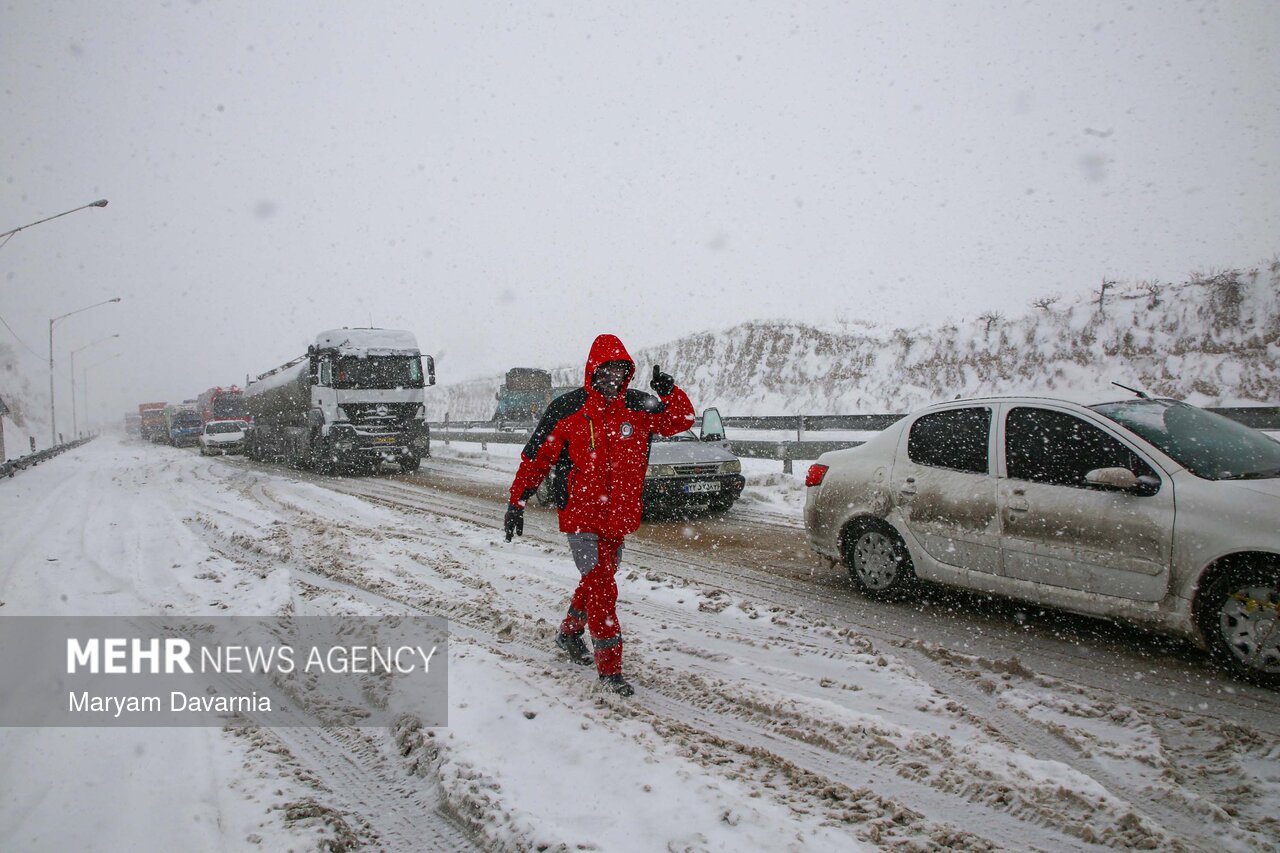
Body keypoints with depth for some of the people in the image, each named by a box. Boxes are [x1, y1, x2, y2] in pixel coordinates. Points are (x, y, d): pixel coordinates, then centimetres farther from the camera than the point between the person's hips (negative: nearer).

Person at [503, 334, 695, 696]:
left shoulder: (638, 407, 1)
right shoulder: (567, 409, -9)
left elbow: (682, 420, 3)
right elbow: (535, 458, -3)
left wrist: (670, 391, -17)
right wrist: (516, 502, -3)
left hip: (620, 516, 5)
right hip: (580, 515, -5)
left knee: (599, 581, 21)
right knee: (601, 587, -9)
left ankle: (570, 632, 46)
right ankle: (609, 666, 2)